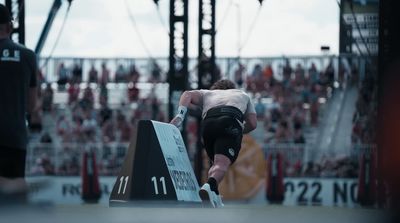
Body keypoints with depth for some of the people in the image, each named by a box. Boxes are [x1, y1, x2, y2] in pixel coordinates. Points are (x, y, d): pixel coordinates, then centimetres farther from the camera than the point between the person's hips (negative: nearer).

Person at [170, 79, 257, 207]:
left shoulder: (207, 93, 39)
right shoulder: (242, 95, 40)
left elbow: (188, 94, 17)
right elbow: (252, 123, 26)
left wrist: (180, 114, 3)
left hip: (208, 121, 2)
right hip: (231, 122, -2)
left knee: (216, 163, 20)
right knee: (222, 163, -19)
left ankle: (214, 196, 4)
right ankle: (210, 186, -46)